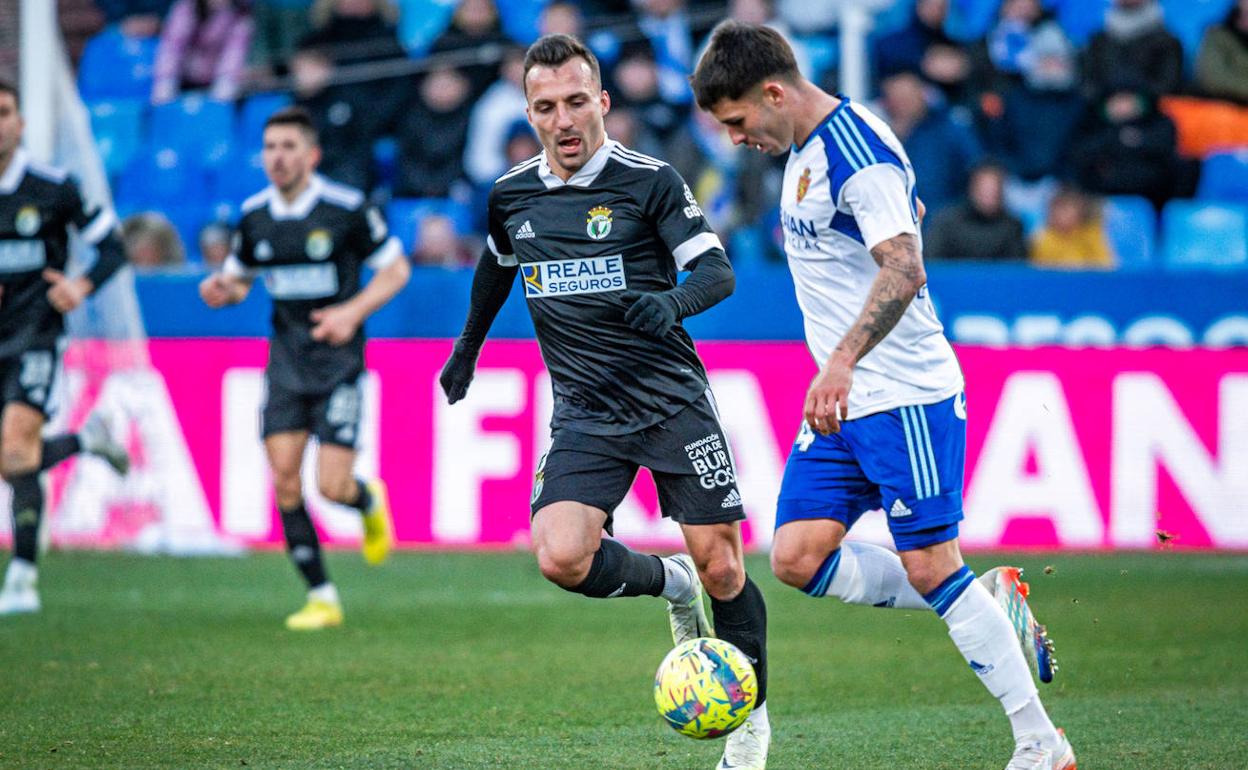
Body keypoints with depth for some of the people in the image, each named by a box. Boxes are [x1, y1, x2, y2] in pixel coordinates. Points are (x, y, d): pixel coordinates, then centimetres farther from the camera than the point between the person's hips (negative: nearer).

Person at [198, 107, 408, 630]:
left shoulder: (346, 209, -9)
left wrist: (353, 312, -16)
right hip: (285, 361, 4)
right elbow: (239, 277, 18)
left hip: (338, 363, -4)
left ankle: (368, 501, 29)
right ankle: (321, 597, 3)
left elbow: (396, 269, -1)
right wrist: (223, 290, -6)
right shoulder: (254, 216, 3)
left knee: (332, 487, -10)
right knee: (284, 479, -7)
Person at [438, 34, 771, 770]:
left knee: (720, 567, -5)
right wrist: (468, 346, 36)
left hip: (673, 401, -3)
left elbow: (719, 271, -12)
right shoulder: (512, 195, 6)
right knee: (561, 557, -19)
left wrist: (672, 301, -33)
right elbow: (498, 265, 27)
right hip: (585, 416, 3)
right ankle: (668, 582, 13)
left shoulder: (650, 180, -7)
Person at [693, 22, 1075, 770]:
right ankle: (989, 601, 10)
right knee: (797, 556, -3)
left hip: (908, 394, -9)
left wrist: (843, 361, -40)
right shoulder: (806, 147, 12)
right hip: (844, 400, 9)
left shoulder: (858, 152, -18)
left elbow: (904, 270, -30)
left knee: (930, 567, -9)